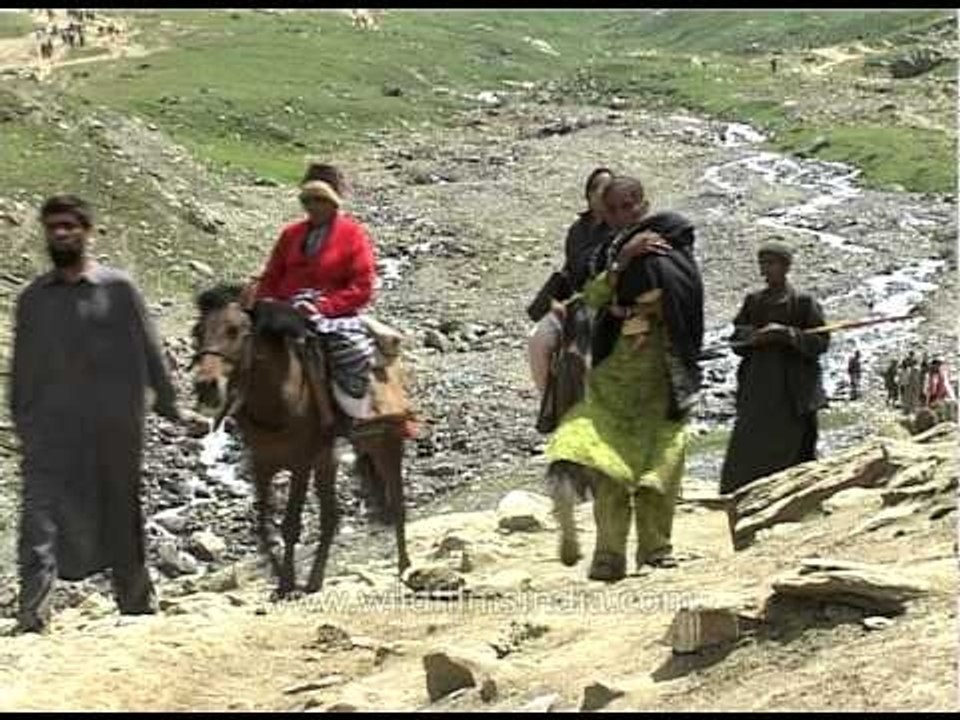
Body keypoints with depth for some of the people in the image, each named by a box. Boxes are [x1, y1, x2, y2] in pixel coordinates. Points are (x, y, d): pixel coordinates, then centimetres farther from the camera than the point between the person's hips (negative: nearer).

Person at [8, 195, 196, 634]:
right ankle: (32, 618, -15)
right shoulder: (32, 298, 8)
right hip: (51, 429, 1)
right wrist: (21, 421, 7)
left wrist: (169, 407, 1)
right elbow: (22, 368, 12)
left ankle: (138, 606, 27)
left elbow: (149, 352, 3)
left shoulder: (118, 289, 1)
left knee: (121, 516, 11)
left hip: (115, 428, -1)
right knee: (41, 516, -11)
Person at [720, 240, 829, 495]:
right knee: (748, 450, -3)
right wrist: (758, 335, -11)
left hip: (793, 388, -3)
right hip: (759, 386, 4)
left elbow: (821, 342, -4)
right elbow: (736, 338, 10)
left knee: (794, 447, -4)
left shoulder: (803, 302, 1)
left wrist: (787, 334, -18)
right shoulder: (753, 301, 13)